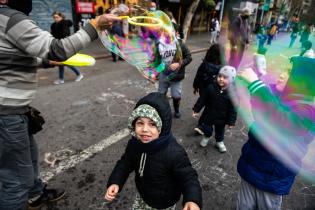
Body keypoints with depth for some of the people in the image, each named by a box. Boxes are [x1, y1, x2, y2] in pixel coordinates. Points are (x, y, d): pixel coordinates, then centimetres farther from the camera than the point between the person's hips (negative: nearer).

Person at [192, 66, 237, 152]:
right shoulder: (211, 87, -17)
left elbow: (232, 109, -13)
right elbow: (202, 99, -7)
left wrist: (231, 121, -11)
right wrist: (196, 109, -5)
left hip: (221, 118, 0)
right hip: (209, 115, 0)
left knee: (220, 131, 21)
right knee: (207, 129, 17)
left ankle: (219, 142, 49)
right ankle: (206, 137, 50)